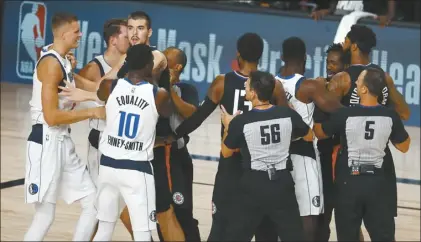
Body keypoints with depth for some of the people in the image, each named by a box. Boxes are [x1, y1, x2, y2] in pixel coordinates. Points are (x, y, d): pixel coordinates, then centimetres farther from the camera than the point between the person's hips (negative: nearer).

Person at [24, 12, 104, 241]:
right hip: (47, 143, -10)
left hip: (63, 142, 10)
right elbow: (51, 117, -23)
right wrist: (92, 112, -17)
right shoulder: (51, 63, -17)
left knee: (93, 203, 9)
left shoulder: (63, 61, 14)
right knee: (45, 216, -7)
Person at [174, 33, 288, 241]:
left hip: (231, 164, 0)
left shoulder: (222, 83, -7)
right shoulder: (274, 86, -6)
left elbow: (197, 117, -3)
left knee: (221, 225, 6)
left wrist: (172, 137, 10)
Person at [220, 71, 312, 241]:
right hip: (282, 182, 2)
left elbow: (226, 152, 4)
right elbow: (309, 136, 13)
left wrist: (228, 128, 19)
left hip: (254, 184, -2)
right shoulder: (288, 115, -5)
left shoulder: (240, 121, -12)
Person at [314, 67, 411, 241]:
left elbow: (320, 133, 4)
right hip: (378, 182, 1)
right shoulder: (390, 116, -9)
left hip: (349, 182, -1)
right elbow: (404, 147, 6)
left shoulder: (345, 115, -14)